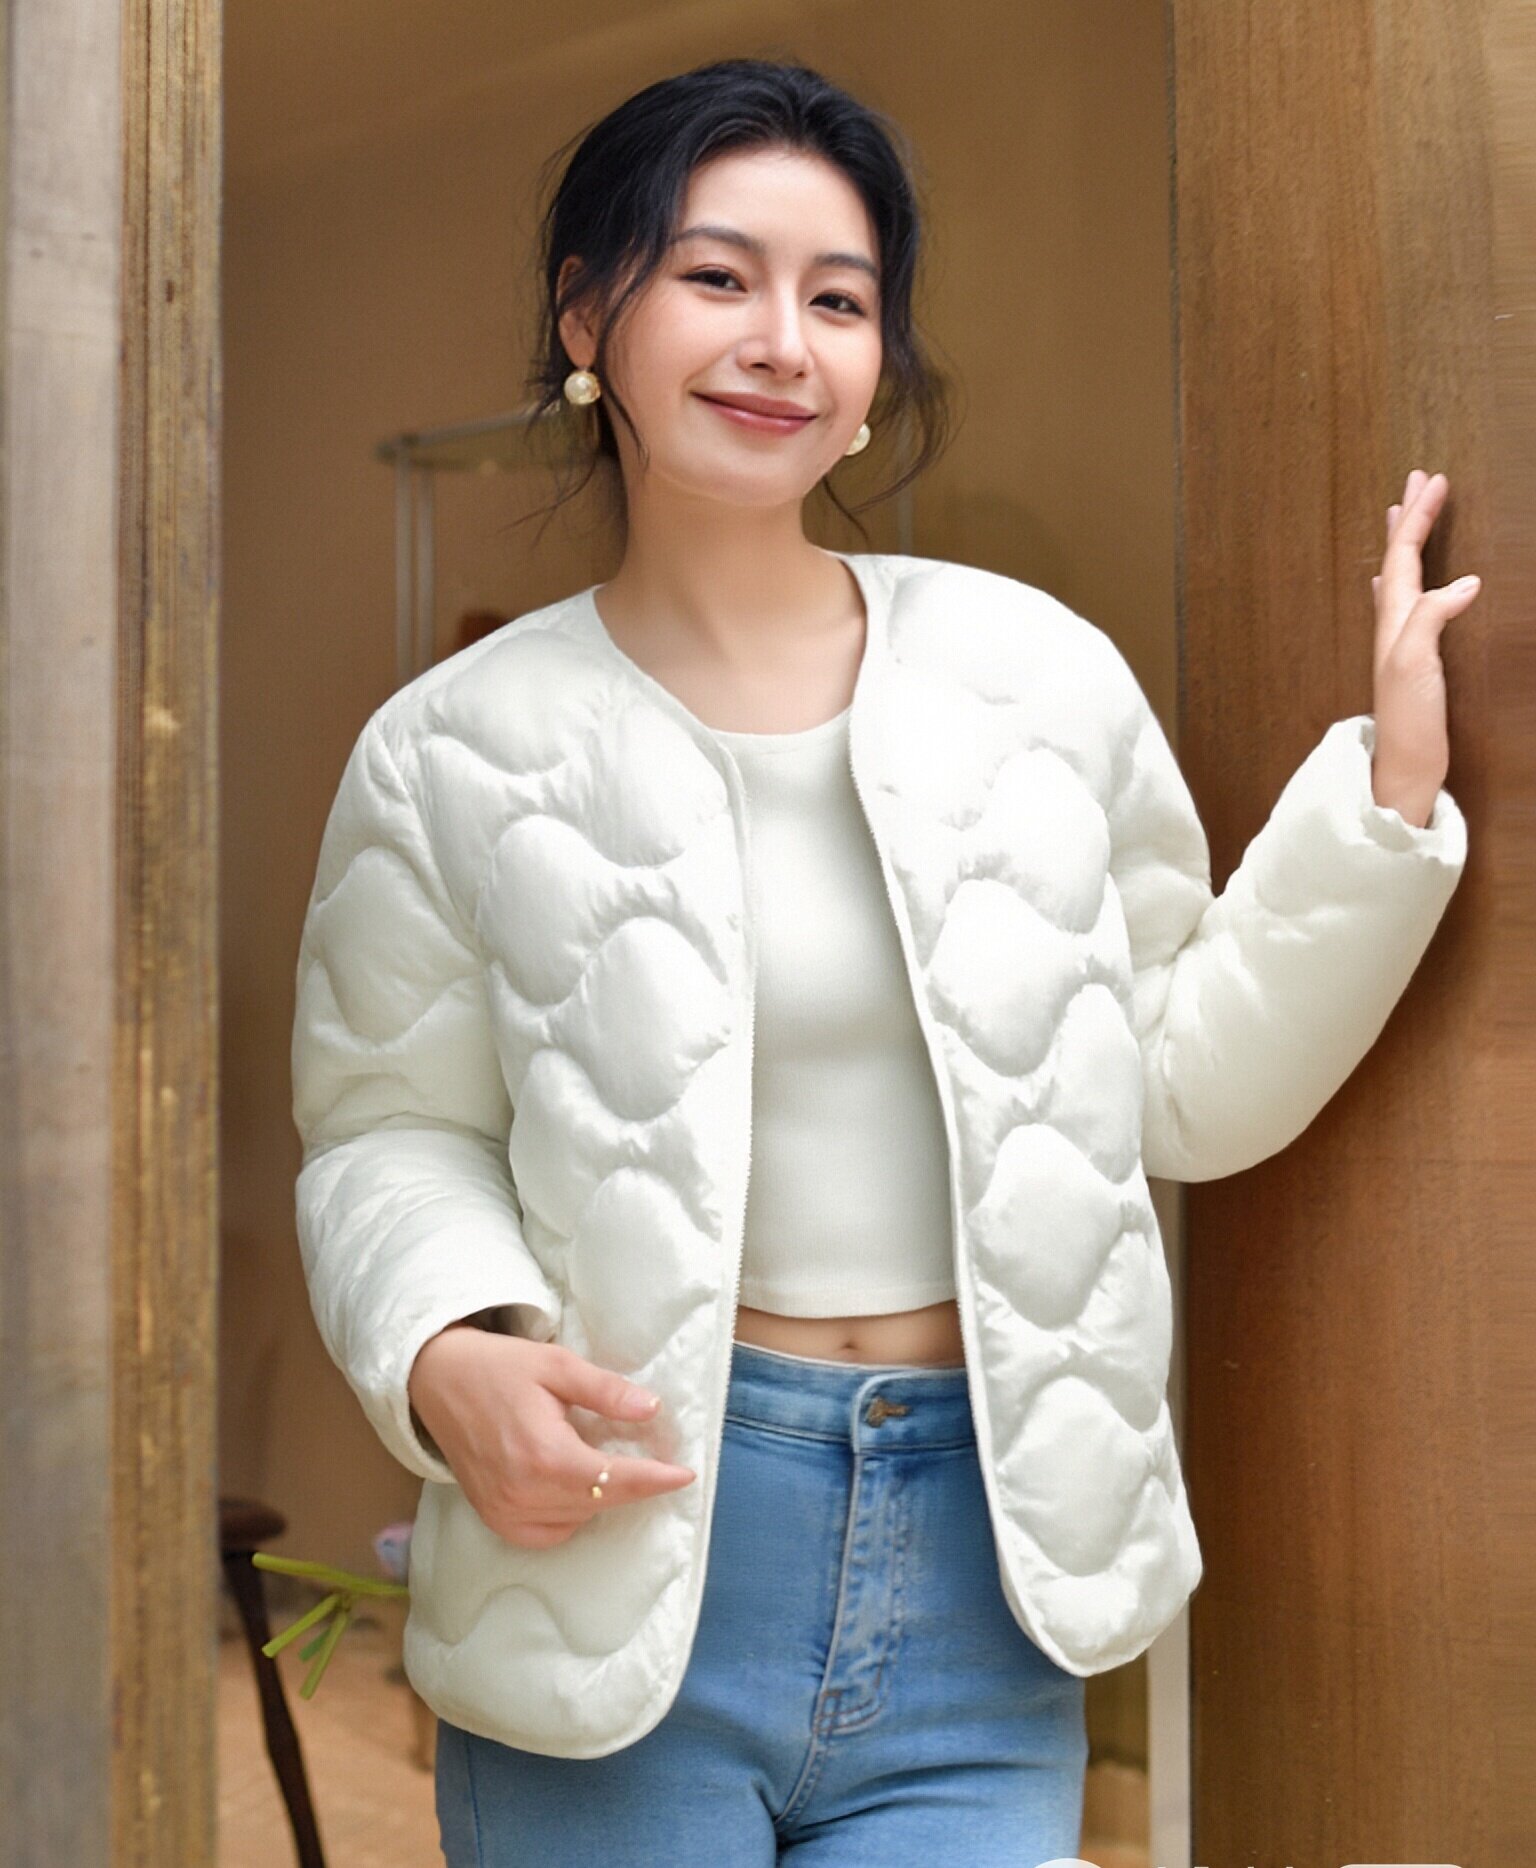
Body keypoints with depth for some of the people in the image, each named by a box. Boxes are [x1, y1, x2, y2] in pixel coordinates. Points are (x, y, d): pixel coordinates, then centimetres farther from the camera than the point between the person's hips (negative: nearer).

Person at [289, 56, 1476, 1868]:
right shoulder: (459, 751, -2)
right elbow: (391, 1138, 3)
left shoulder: (1036, 669, 3)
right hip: (626, 1543, -1)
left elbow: (1189, 1085, 8)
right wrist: (448, 1358, -17)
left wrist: (1391, 777, 2)